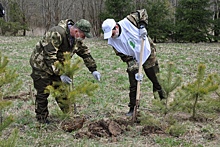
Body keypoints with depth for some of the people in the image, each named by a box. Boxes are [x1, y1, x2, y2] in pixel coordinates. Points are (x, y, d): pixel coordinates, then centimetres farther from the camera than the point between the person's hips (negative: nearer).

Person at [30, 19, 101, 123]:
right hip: (42, 64, -7)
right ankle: (41, 119, 13)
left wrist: (93, 70, -2)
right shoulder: (57, 34, -33)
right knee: (43, 93, -1)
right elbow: (49, 57, -34)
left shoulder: (77, 39, -6)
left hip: (57, 66, 7)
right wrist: (60, 75, -36)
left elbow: (85, 53, 7)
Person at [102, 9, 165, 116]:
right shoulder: (112, 41, -16)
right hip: (134, 60, 2)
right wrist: (135, 70, -21)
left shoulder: (128, 22, -26)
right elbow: (125, 57, -14)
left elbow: (143, 12, -10)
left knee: (157, 80, 5)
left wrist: (142, 26, -25)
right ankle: (133, 108, 12)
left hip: (147, 54, -2)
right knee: (133, 86, 0)